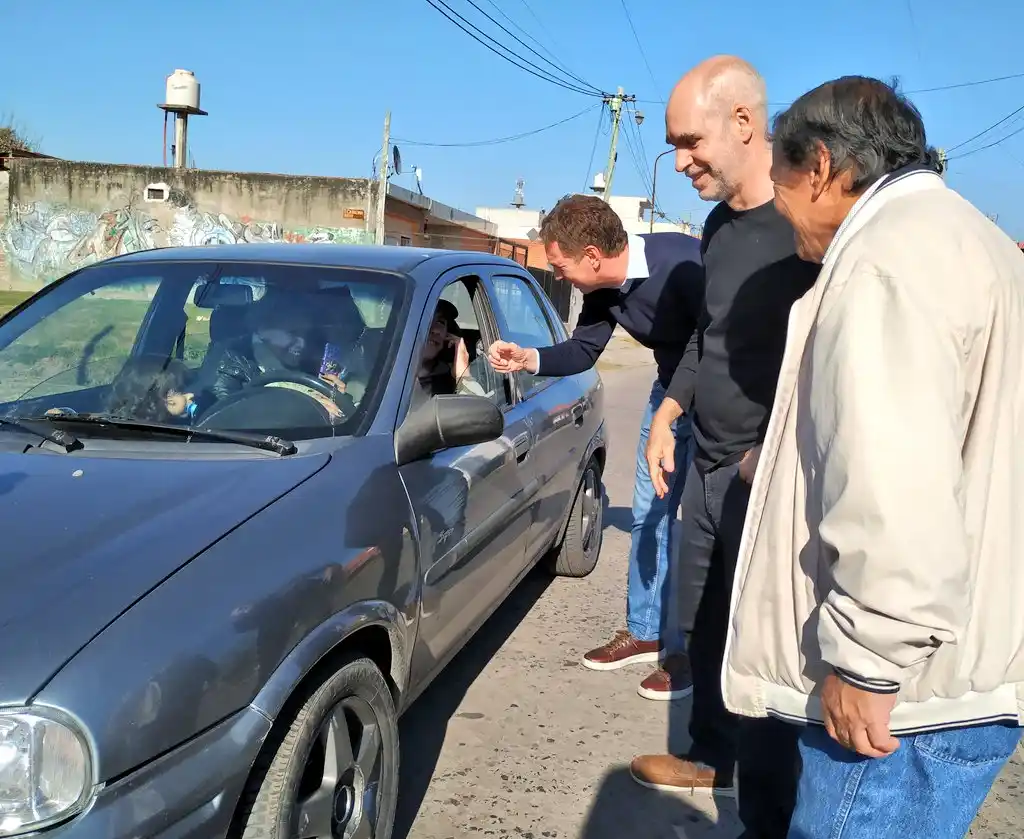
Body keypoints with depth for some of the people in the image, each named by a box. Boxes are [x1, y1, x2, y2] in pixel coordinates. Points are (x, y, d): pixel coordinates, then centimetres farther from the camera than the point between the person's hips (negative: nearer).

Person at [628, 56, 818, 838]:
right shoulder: (720, 224, 10)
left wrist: (772, 455, -19)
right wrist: (669, 410, 13)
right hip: (709, 467, 8)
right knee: (710, 629, 20)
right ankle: (710, 757, 41)